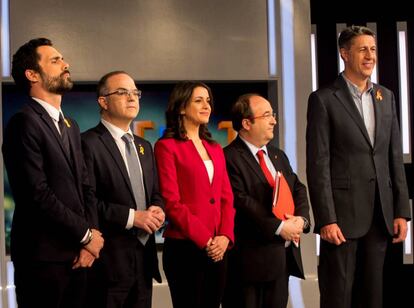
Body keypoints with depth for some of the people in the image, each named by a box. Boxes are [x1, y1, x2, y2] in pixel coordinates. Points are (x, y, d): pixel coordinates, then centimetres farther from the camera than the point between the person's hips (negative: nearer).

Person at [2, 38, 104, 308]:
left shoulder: (71, 126, 18)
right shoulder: (24, 123, -10)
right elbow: (38, 194, -17)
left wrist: (91, 239, 0)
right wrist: (87, 235, -9)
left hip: (77, 254, 7)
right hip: (43, 256, -7)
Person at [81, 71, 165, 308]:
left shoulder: (144, 146, 18)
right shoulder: (89, 143, -9)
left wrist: (157, 209, 0)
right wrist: (131, 216, -17)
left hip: (144, 255, 7)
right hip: (109, 259, -7)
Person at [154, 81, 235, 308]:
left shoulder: (215, 148, 18)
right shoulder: (167, 146, -2)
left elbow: (227, 198, 12)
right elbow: (171, 202, -10)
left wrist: (225, 236, -4)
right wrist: (204, 240, -14)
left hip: (217, 249, 6)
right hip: (184, 247, -6)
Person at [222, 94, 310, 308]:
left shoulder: (278, 156, 19)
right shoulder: (230, 158, -11)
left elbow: (298, 190, 17)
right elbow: (241, 202, -18)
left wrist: (301, 219, -4)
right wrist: (279, 227, -18)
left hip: (284, 255, 8)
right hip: (251, 256, -8)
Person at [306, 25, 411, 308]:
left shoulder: (386, 97, 12)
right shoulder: (324, 100, -5)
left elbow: (395, 158, 13)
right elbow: (318, 164, -9)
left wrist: (402, 211, 7)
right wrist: (326, 219, -14)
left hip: (380, 214, 5)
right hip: (343, 212, -5)